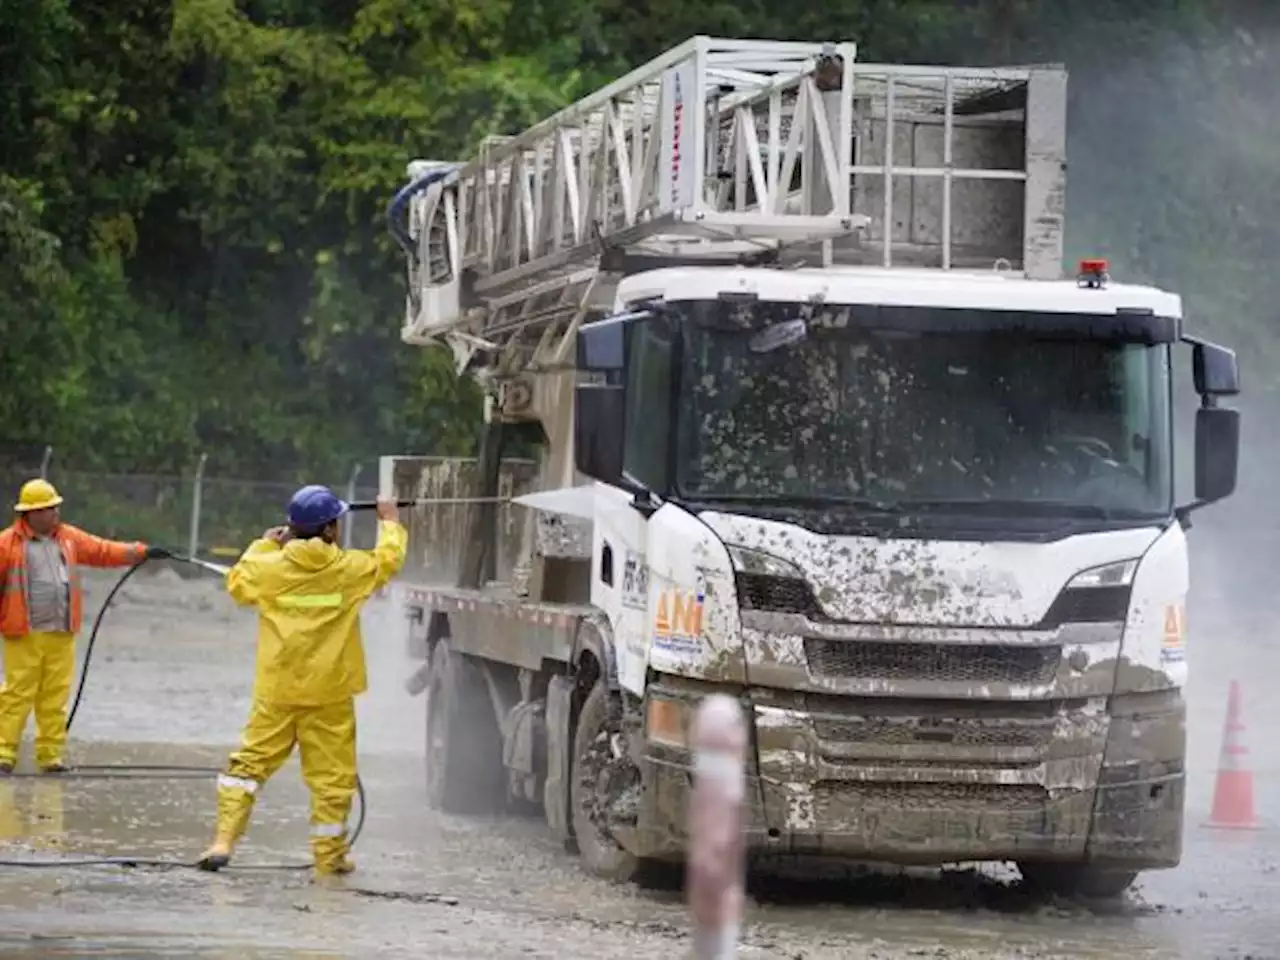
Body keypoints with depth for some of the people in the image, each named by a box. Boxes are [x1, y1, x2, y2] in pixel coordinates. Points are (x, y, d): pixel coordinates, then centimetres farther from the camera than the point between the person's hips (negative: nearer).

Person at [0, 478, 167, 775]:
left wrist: (141, 552, 8)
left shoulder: (69, 538, 13)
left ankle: (50, 755, 8)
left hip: (61, 635, 5)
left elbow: (103, 551, 15)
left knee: (56, 697, 4)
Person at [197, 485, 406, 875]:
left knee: (250, 763, 8)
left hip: (276, 692, 1)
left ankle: (224, 840, -1)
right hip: (329, 696, -1)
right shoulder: (351, 569, -7)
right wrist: (389, 521, 29)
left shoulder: (271, 567, -6)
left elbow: (237, 584, 13)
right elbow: (389, 559, 11)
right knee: (331, 774, 7)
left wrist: (263, 546, 23)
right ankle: (329, 854, 11)